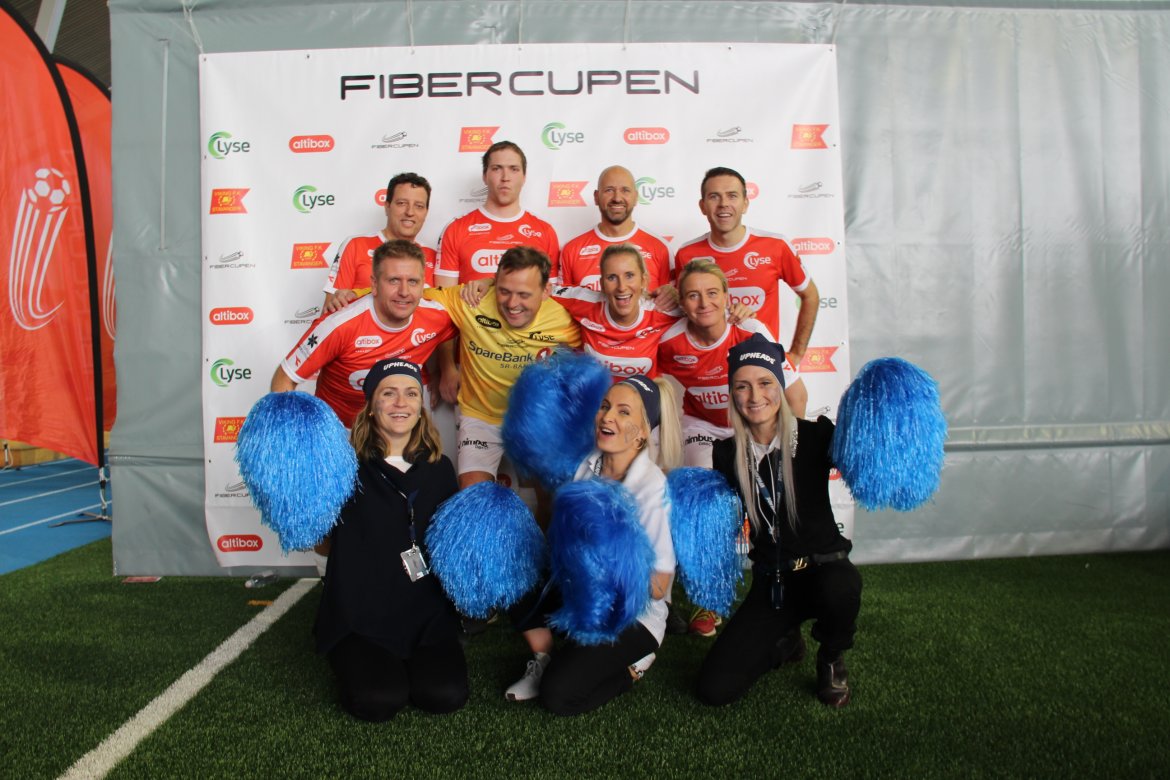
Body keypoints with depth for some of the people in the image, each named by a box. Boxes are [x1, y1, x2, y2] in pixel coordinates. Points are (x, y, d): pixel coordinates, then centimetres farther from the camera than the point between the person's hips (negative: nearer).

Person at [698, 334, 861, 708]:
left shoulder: (815, 436, -12)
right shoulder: (727, 453, -3)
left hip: (824, 566, -2)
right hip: (770, 580, 2)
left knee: (839, 590, -41)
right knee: (714, 689, -10)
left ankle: (832, 660, -2)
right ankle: (785, 642, 22)